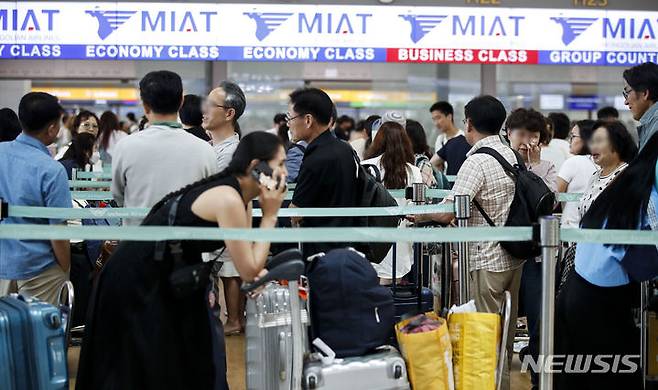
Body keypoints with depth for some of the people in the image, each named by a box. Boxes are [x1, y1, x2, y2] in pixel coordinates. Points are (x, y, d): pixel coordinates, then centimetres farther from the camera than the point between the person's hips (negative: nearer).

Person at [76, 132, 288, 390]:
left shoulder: (241, 198, 3)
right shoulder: (228, 199, -25)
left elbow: (246, 260, 7)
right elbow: (249, 271, -22)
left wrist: (256, 270, -15)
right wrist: (270, 215, -18)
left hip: (164, 282, 9)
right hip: (137, 283, -9)